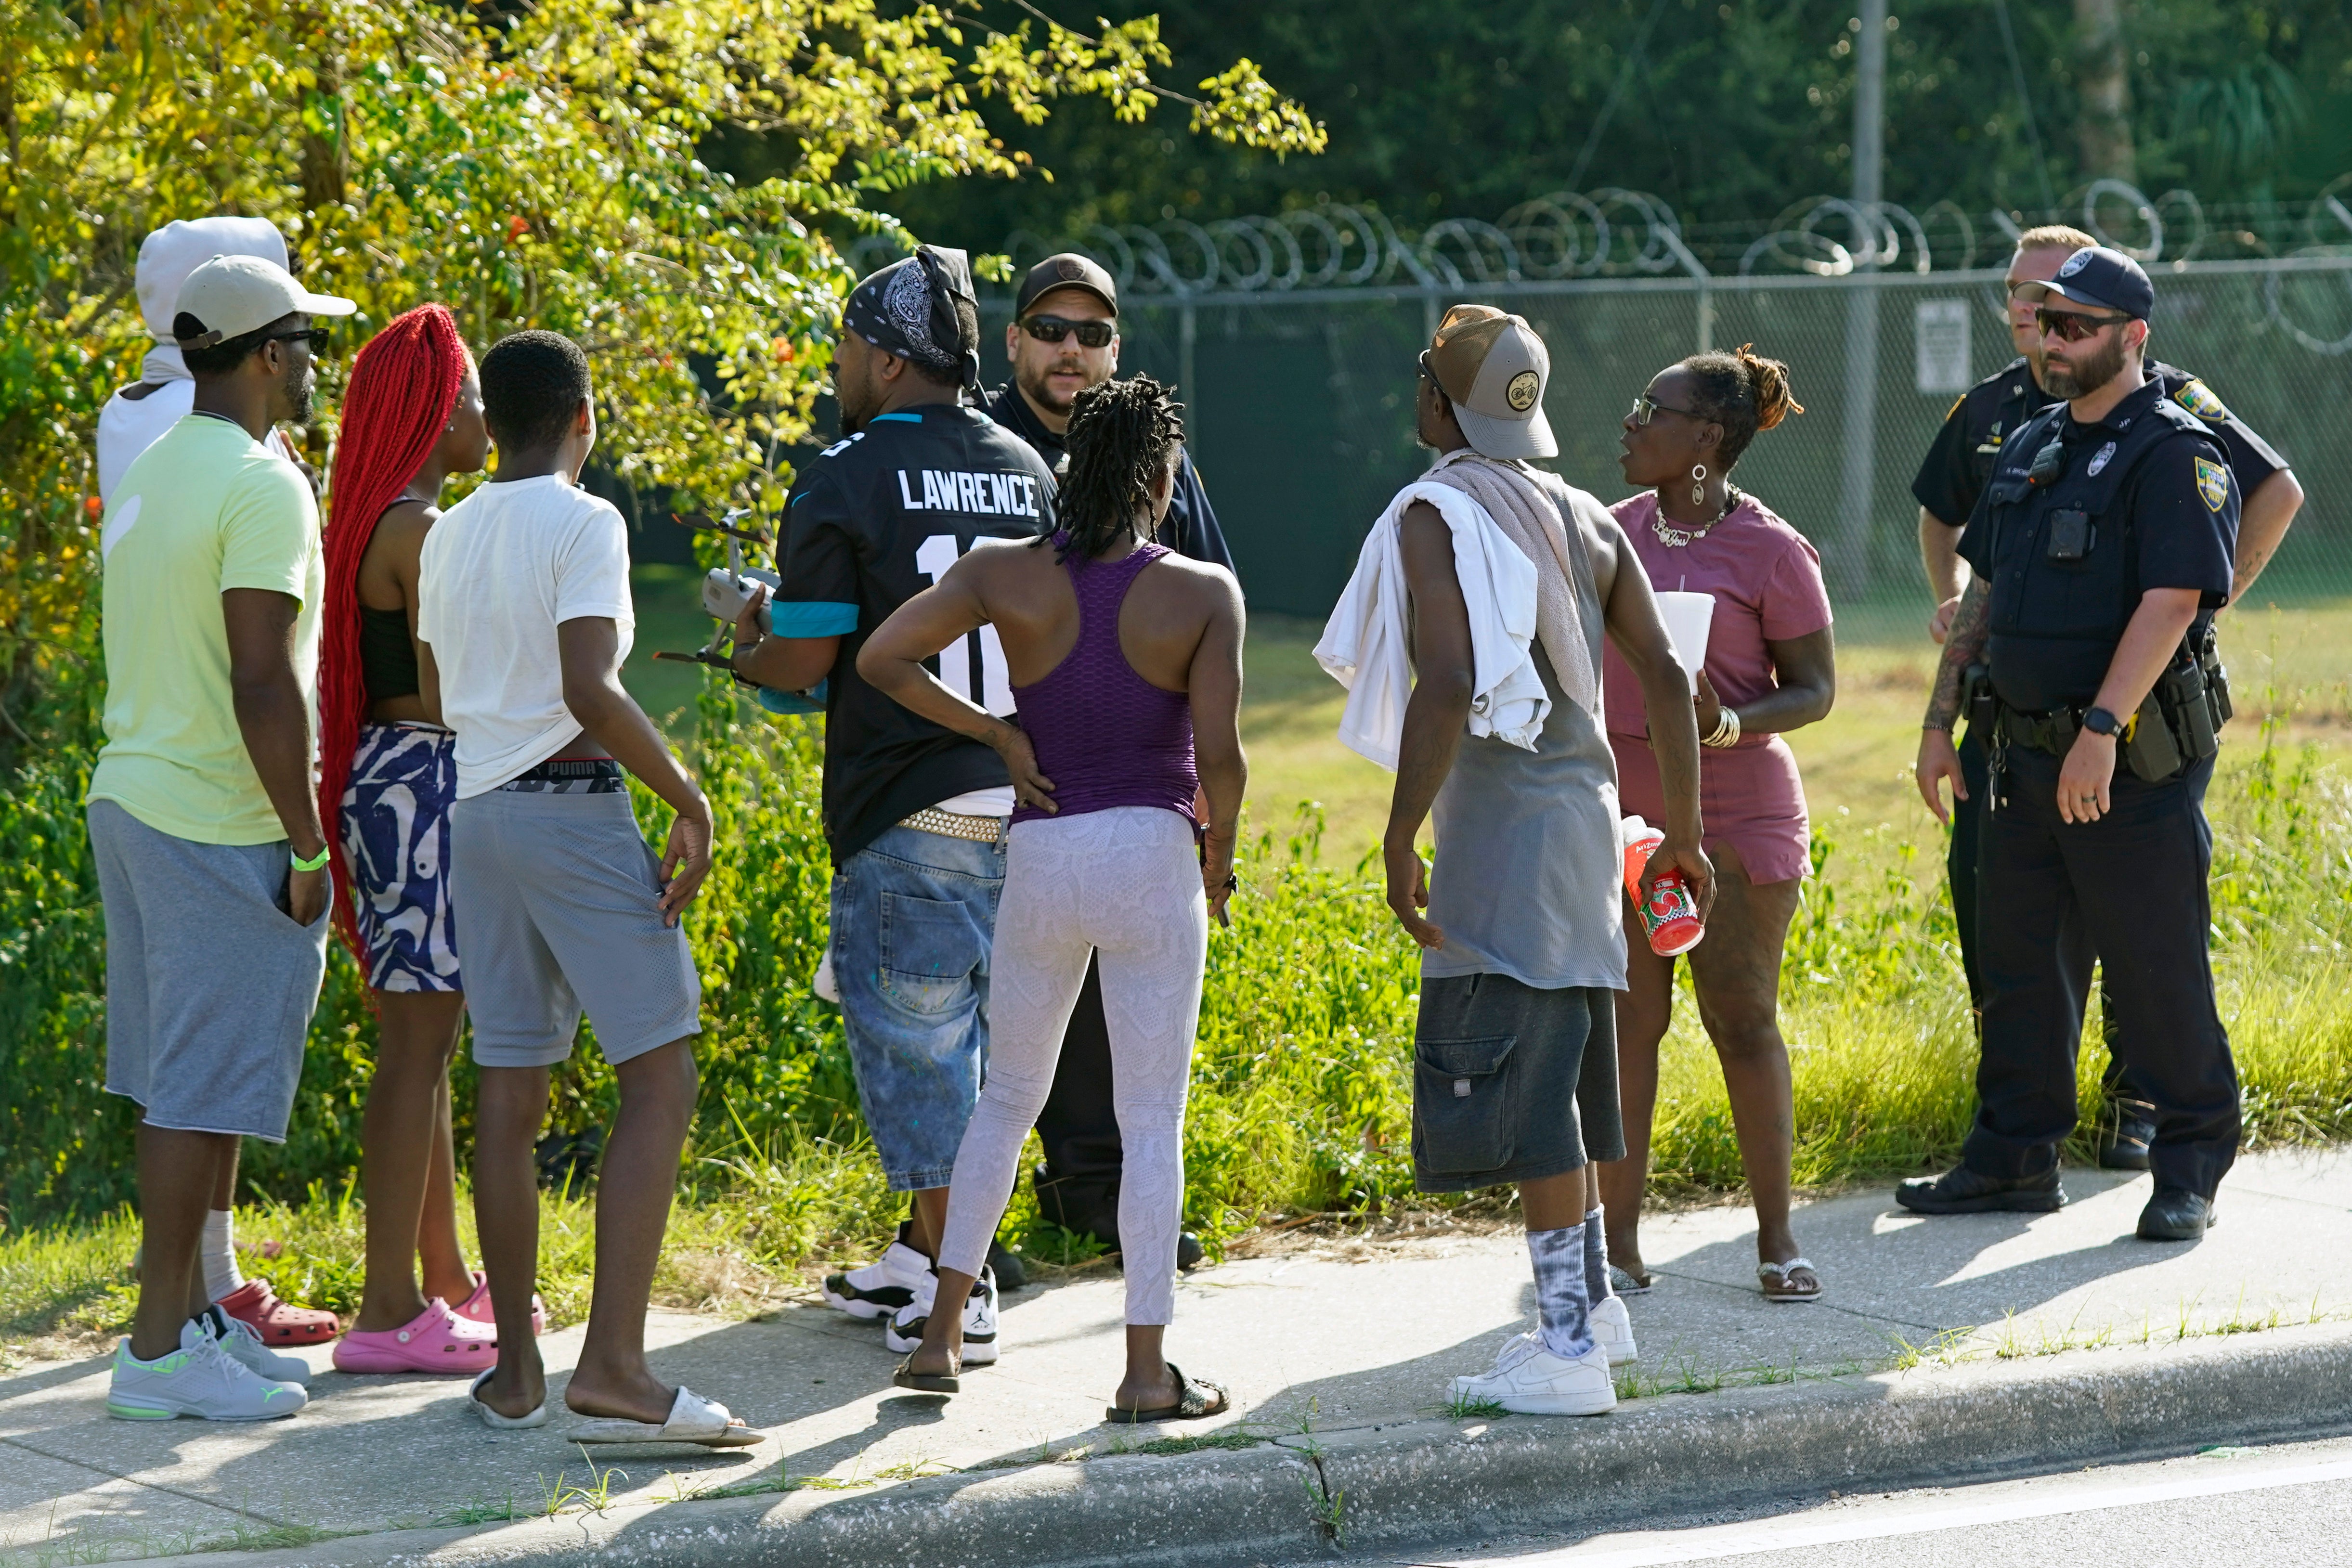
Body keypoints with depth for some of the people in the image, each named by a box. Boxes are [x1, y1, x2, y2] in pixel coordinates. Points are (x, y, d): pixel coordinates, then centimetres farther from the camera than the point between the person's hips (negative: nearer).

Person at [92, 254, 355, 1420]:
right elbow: (263, 682, -21)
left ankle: (192, 1314, 19)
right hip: (219, 826, -9)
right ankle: (160, 1348, -4)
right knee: (202, 1091, -6)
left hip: (130, 798, 9)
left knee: (181, 1081, 14)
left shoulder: (148, 475, 13)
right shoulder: (261, 486, -16)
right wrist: (308, 843, -15)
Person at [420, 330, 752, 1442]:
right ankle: (612, 1366, -16)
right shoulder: (584, 524, -9)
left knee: (509, 1093, 9)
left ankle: (514, 1369, 10)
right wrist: (686, 798, -11)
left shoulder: (448, 536, 13)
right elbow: (590, 693, -19)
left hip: (475, 810, 8)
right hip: (573, 808, -8)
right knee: (661, 1080, -6)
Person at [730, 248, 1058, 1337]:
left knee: (915, 1038, 1)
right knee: (980, 1027, 16)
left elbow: (806, 658, -12)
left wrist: (750, 653, 12)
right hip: (1022, 791, 7)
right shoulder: (1026, 470, 11)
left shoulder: (847, 478, -9)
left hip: (910, 808, -7)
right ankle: (926, 1251, 26)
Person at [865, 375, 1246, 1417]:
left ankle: (942, 1332, 18)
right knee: (1152, 1121, 3)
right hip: (1154, 856, -3)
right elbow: (1220, 756, -12)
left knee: (1008, 1096, 18)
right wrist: (1219, 858, 6)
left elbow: (880, 659, -5)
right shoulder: (1203, 594, -6)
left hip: (1040, 853, 3)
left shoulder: (1005, 577, 0)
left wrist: (998, 737, 3)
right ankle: (1146, 1369, 2)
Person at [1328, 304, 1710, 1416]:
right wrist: (1683, 833, 18)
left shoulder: (1436, 515, -11)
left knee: (1520, 1082, -6)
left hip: (1499, 825, -9)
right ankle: (1590, 1306, 29)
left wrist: (1399, 843, -20)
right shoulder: (1584, 519, 13)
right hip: (1584, 809, 9)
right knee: (1556, 1066, 20)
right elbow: (1664, 675, 12)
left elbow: (1448, 687, -23)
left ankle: (1570, 1350, -6)